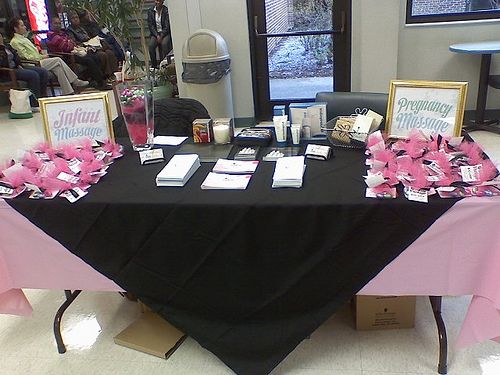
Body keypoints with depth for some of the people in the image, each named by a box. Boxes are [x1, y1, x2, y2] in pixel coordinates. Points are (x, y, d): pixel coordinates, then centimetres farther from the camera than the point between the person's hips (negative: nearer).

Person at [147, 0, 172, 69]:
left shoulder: (166, 11, -5)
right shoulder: (150, 11, 5)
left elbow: (167, 26, -8)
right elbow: (150, 25, 2)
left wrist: (161, 35, -19)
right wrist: (157, 35, -12)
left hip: (165, 33, -2)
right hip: (155, 33, 3)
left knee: (164, 44, -32)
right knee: (151, 45, -24)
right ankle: (154, 65, -15)